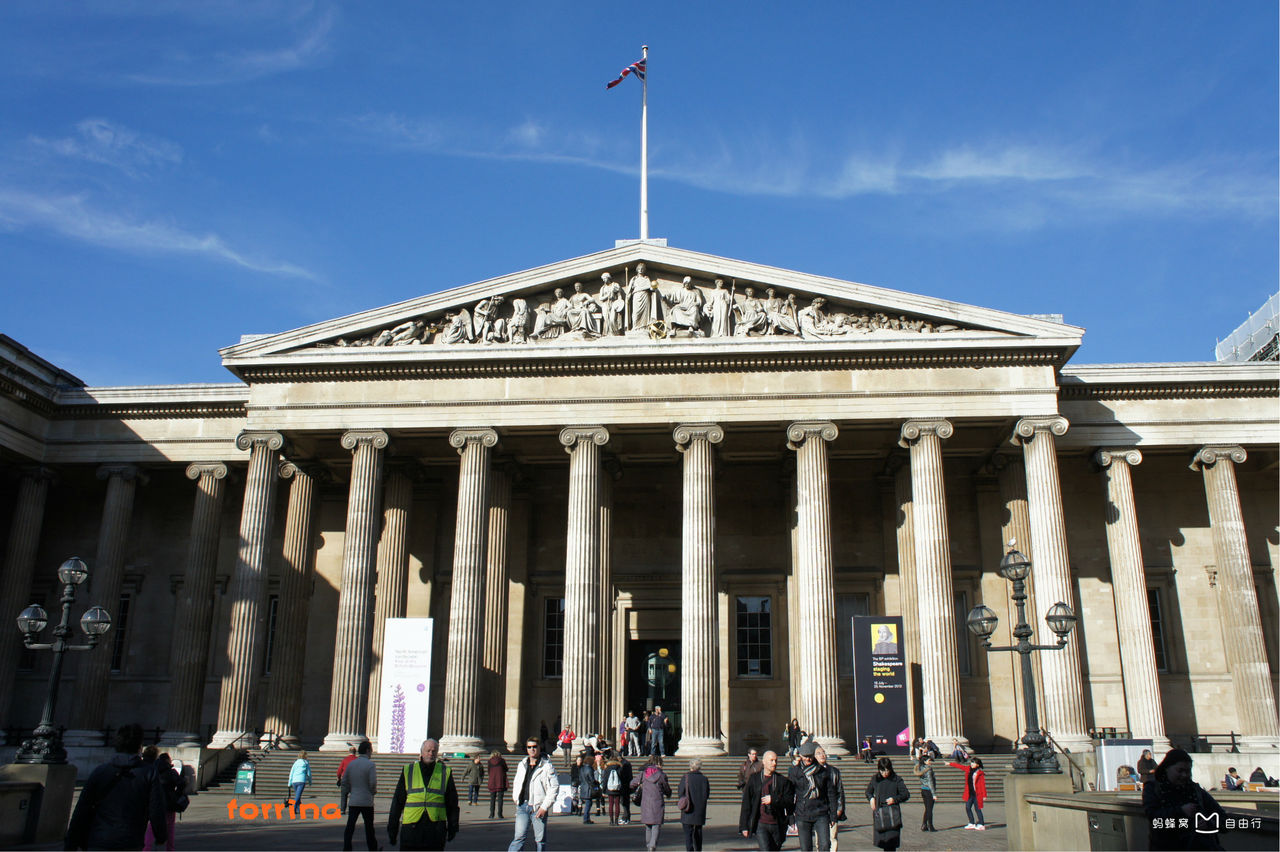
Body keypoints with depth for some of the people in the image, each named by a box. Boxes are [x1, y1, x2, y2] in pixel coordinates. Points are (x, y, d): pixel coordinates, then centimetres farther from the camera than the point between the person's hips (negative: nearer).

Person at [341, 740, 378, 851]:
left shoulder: (351, 764, 7)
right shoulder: (370, 764, -9)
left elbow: (344, 782, 11)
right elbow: (373, 783, -16)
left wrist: (344, 800, 20)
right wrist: (373, 792, 5)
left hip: (353, 801, 4)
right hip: (366, 801, -4)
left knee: (350, 827, 4)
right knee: (369, 827, 9)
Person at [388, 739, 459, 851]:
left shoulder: (445, 773, 7)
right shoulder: (408, 771, 7)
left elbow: (452, 803, 12)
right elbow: (397, 801, 9)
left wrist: (453, 827, 8)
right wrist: (392, 826, 6)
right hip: (411, 828, 0)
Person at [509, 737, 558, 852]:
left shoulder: (547, 766, -3)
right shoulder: (521, 765, 13)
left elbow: (554, 787, -7)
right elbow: (516, 784, 26)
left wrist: (544, 807, -11)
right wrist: (515, 798, 12)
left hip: (538, 807, -3)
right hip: (522, 806, 3)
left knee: (540, 840, 3)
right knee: (519, 837, -5)